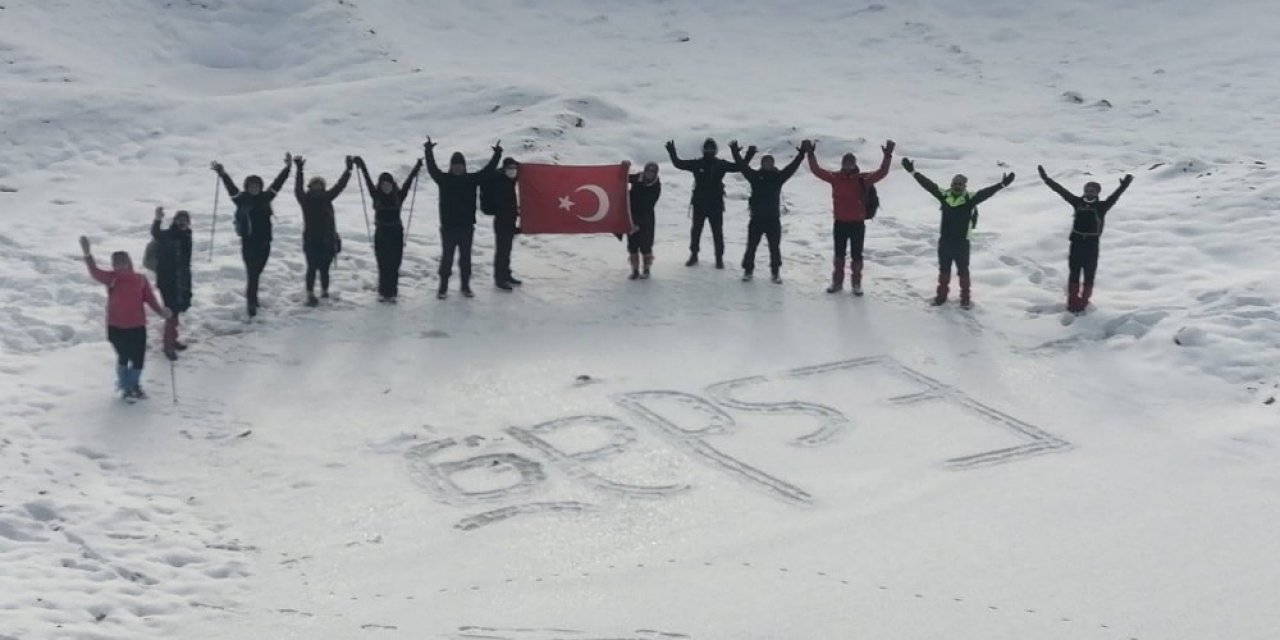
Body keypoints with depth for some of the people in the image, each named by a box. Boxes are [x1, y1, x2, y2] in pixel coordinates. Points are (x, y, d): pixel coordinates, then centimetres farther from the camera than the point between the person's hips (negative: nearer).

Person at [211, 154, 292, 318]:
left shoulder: (265, 198, 6)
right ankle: (251, 303, -6)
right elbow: (231, 187, -15)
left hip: (264, 243, 4)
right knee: (252, 274, -9)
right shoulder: (241, 199, -3)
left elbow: (277, 183, 8)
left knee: (256, 273, 17)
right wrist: (223, 174, -30)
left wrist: (288, 167, 5)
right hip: (249, 244, -4)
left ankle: (252, 297, 35)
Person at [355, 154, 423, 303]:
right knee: (383, 266, 5)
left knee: (394, 266, 1)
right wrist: (362, 166, -10)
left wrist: (417, 168, -11)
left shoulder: (399, 196, 0)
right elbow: (368, 181, -5)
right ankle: (383, 292, 13)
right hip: (381, 234, 0)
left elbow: (408, 182, -4)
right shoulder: (376, 196, 0)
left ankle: (391, 293, 7)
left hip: (396, 235, 0)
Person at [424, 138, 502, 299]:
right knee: (447, 257, 4)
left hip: (466, 226, 2)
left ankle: (466, 285, 22)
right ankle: (443, 287, 11)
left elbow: (488, 170, 1)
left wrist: (497, 155, -5)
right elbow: (432, 169, -12)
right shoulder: (444, 179, -2)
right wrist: (429, 152, -22)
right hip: (448, 226, -2)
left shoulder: (471, 179, 2)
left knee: (465, 257, 11)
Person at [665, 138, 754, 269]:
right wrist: (672, 152, -8)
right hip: (699, 204, 1)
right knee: (695, 230, 10)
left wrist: (748, 156, -11)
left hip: (716, 204, -1)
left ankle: (719, 258, 11)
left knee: (717, 232, 2)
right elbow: (678, 163, 1)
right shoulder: (696, 164, 0)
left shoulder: (721, 164, 0)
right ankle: (693, 255, 23)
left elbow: (739, 167, -1)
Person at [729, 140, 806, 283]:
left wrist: (802, 154, -12)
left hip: (773, 219, 1)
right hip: (756, 218, -1)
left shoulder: (778, 177, 3)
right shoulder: (755, 176, 1)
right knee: (751, 246, 4)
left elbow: (792, 167, -3)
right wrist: (735, 152, -10)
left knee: (775, 247, 7)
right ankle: (748, 270, 17)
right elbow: (742, 166, -3)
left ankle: (775, 272, 19)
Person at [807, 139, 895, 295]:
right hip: (840, 223, 2)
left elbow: (881, 173, -13)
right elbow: (817, 170, -3)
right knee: (839, 254, 13)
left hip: (857, 224, -2)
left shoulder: (862, 179, -7)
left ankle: (856, 283, 18)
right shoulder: (835, 178, -3)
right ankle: (837, 282, 25)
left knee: (856, 256, 7)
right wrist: (811, 154, -12)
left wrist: (887, 156, -24)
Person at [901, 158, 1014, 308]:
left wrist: (1002, 184, -33)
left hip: (962, 242, -3)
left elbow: (985, 193, -21)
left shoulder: (970, 199, -12)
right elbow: (928, 185, -3)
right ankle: (941, 295, 32)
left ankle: (965, 298, 21)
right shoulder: (944, 196, -4)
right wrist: (913, 172, -5)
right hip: (944, 241, 3)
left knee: (963, 271, 9)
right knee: (944, 270, 17)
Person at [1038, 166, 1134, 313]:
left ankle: (1083, 302, 13)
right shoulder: (1078, 202, 6)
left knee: (1089, 276, 3)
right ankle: (1072, 302, 12)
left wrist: (1123, 186, -32)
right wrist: (1046, 179, 3)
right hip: (1076, 243, 2)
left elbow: (1114, 197, -14)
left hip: (1092, 244, -2)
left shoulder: (1101, 206, 0)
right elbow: (1061, 191, 6)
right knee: (1074, 273, 5)